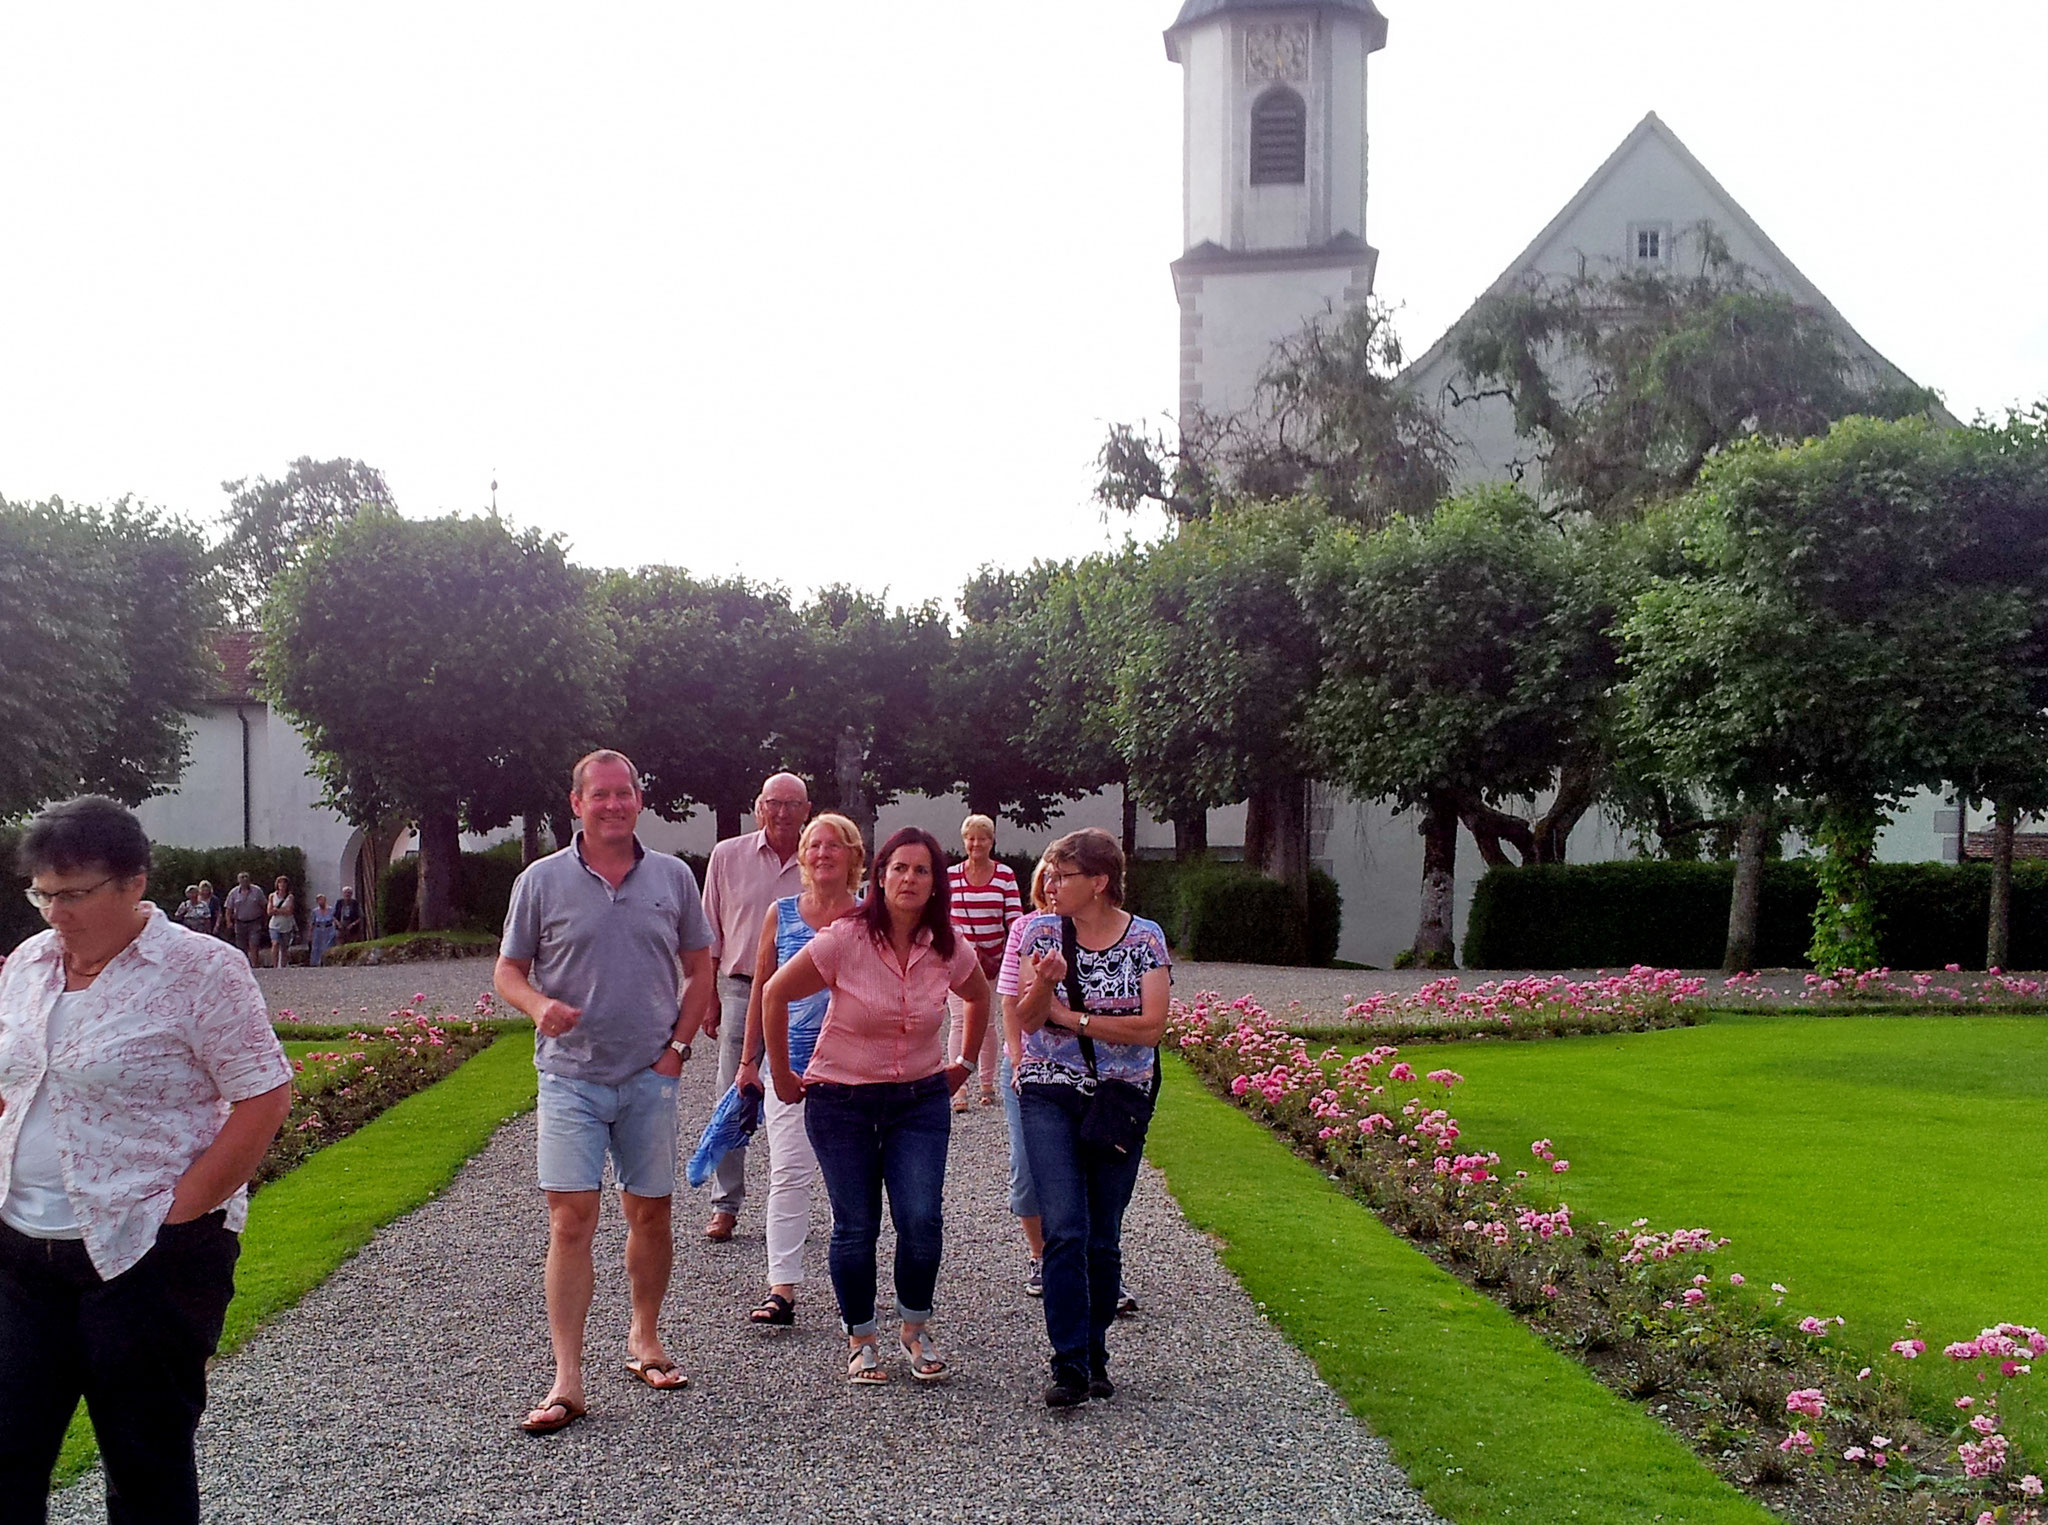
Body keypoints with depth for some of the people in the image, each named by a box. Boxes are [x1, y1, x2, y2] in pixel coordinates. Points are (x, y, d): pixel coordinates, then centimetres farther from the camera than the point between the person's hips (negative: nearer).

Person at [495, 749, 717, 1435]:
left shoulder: (673, 877, 5)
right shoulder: (542, 880, 0)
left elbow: (700, 969, 12)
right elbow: (508, 972, 4)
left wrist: (678, 1045, 2)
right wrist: (539, 1005, -18)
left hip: (649, 1076, 2)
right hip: (570, 1076, -2)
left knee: (650, 1212, 10)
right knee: (570, 1220, -7)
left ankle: (645, 1337, 30)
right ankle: (567, 1379, -4)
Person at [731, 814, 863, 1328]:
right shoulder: (781, 913, 4)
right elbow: (762, 990, 9)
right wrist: (749, 1060, 9)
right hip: (790, 1061, 0)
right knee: (788, 1175, -4)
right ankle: (782, 1290, -2)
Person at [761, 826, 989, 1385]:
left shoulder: (949, 950, -4)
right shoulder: (844, 940, -15)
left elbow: (979, 997, 18)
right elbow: (774, 995, -6)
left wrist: (964, 1064, 17)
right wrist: (782, 1076, -1)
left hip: (921, 1100, 2)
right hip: (841, 1102, -2)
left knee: (923, 1221, -10)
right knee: (855, 1227, 1)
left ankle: (916, 1329, 14)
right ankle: (861, 1340, 21)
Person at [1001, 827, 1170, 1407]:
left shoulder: (1145, 938, -3)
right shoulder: (1040, 931, 1)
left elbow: (1151, 1028, -10)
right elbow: (1023, 1020, -4)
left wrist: (1073, 1018, -12)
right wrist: (1044, 986, -24)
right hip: (1050, 1097, 0)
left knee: (1104, 1236, 6)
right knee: (1065, 1229, -11)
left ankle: (1095, 1354, 21)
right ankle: (1069, 1364, -6)